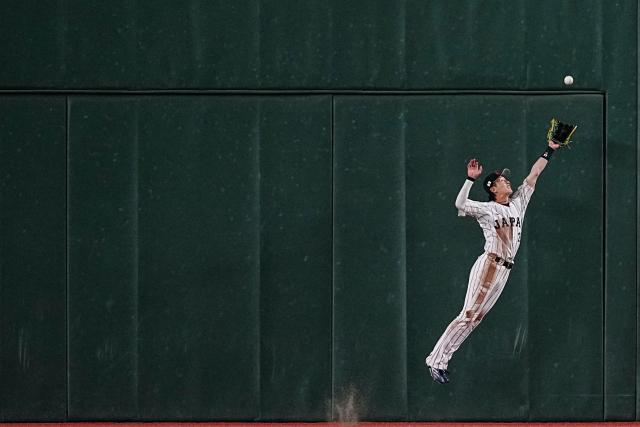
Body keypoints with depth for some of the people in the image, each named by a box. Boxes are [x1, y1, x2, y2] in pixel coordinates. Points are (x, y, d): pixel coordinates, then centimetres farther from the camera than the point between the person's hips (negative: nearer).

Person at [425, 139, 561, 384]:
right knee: (468, 316, -12)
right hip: (488, 266, -7)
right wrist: (470, 178, -25)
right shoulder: (486, 209, -3)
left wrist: (550, 150, 18)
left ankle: (440, 362, 6)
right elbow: (460, 204, -20)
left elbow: (534, 174, 19)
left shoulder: (518, 203, 16)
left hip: (504, 271, 7)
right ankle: (436, 360, -12)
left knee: (475, 318, 4)